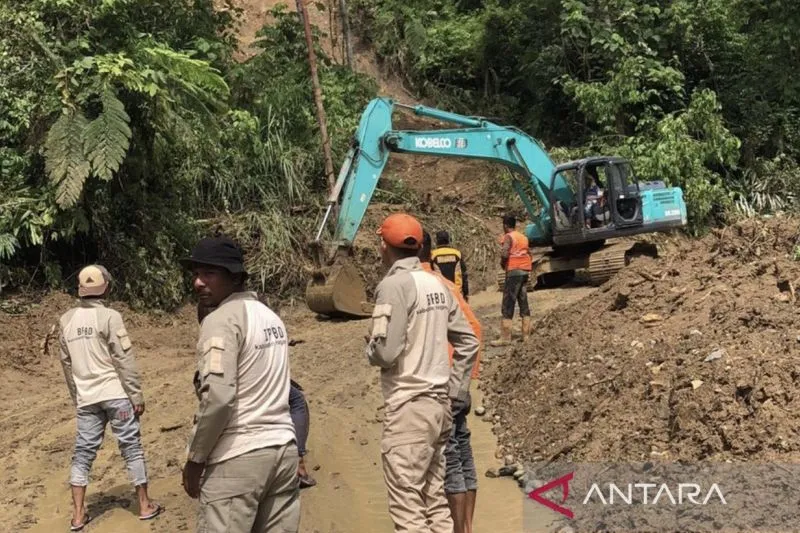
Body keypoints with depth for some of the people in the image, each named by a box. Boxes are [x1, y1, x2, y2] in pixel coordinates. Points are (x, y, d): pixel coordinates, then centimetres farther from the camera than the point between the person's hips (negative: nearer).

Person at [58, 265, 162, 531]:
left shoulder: (66, 320, 6)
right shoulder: (110, 317, -11)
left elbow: (67, 363, 12)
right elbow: (124, 359, -13)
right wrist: (137, 395, -7)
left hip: (86, 398, 5)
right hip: (116, 394, -5)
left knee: (83, 452, 11)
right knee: (132, 448, 5)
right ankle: (145, 505, 14)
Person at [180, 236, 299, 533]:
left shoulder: (221, 320, -10)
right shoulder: (270, 316, 15)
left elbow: (218, 397, -19)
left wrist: (194, 458, -8)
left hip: (238, 456, -8)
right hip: (283, 448, 8)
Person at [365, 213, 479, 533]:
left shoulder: (393, 285, -13)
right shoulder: (437, 284, 10)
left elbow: (386, 352, -21)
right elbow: (468, 342, 14)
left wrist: (369, 347, 1)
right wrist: (455, 391, 16)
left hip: (409, 405, -8)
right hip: (439, 402, 8)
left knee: (407, 506, -1)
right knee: (434, 500, 16)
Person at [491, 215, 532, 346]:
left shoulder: (508, 237, -7)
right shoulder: (523, 237, 15)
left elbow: (504, 253, -21)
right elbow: (529, 254, 18)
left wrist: (502, 263, -4)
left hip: (514, 271, -8)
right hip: (525, 271, 8)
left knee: (508, 305, -7)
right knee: (523, 302, 13)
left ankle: (505, 337, -11)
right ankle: (526, 334, 15)